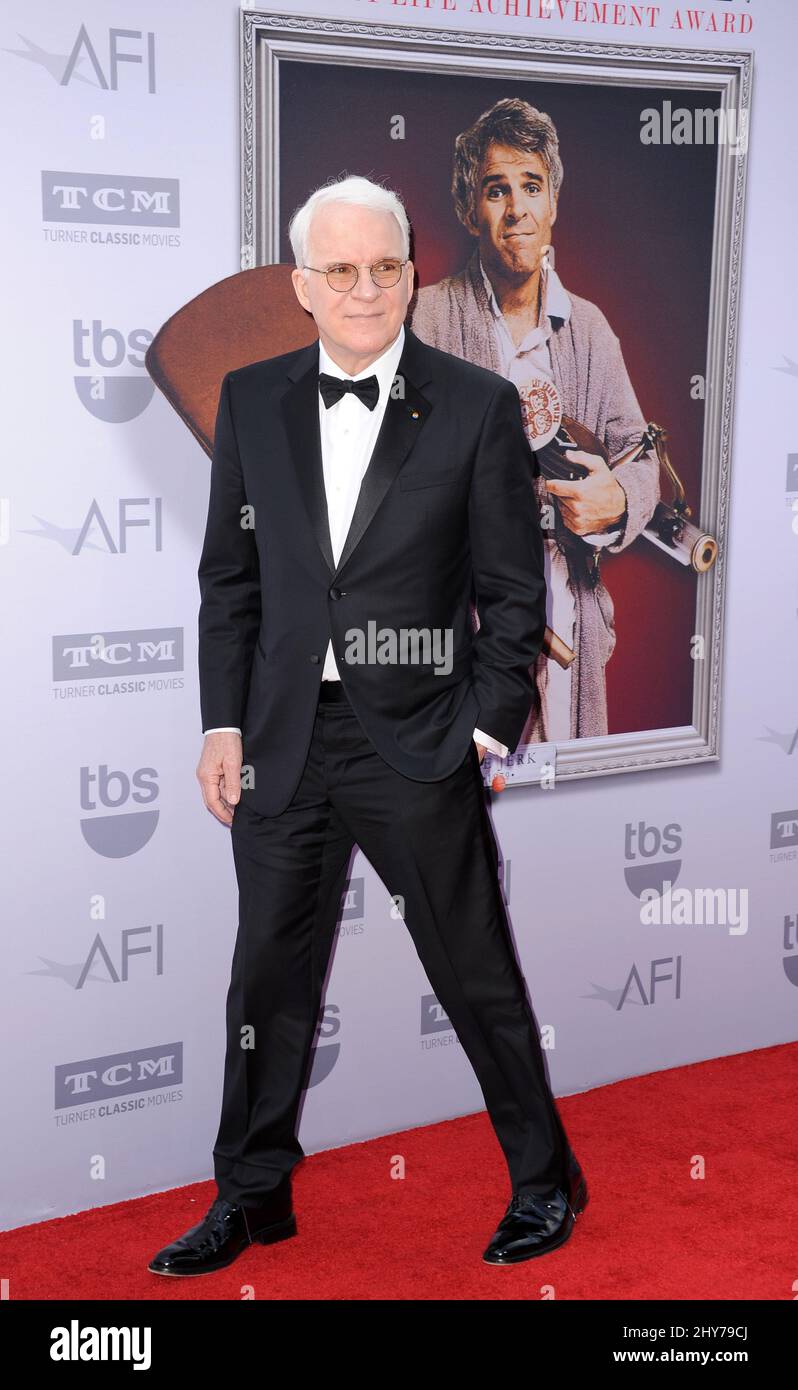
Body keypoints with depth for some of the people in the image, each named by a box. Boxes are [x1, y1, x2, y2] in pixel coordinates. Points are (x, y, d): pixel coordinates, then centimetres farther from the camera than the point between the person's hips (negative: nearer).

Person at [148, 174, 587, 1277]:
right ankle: (253, 1196, 31)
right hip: (283, 737, 3)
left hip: (418, 739, -3)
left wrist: (489, 730, -7)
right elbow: (229, 576, 9)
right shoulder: (251, 399, 5)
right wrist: (224, 723, 4)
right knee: (270, 972, 13)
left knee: (477, 972, 7)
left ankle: (544, 1179, 28)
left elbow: (513, 591, -1)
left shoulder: (477, 406, -4)